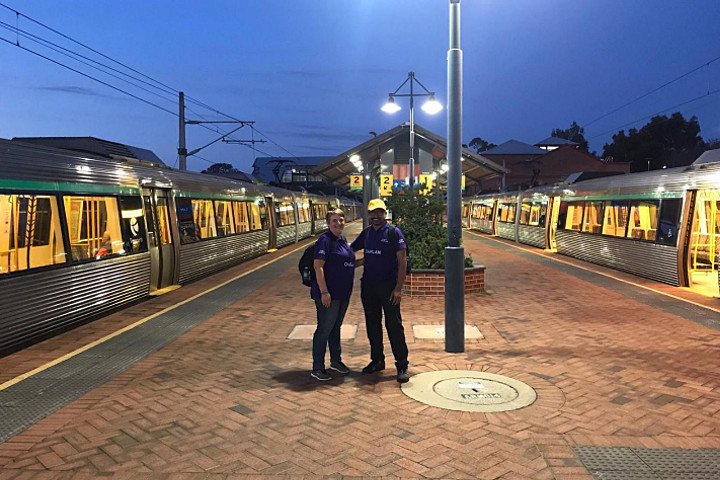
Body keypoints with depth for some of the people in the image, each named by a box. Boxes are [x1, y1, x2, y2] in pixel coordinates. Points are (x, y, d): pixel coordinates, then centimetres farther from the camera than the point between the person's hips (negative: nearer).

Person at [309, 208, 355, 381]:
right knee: (324, 329, -2)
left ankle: (336, 361, 33)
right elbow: (318, 266, -20)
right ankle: (317, 368, 8)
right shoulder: (325, 240, -14)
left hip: (343, 293, 8)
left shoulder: (342, 240, 12)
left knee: (336, 327, 19)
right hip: (328, 294, -8)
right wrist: (324, 292, -23)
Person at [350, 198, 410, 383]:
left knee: (394, 325, -3)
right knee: (372, 325, 12)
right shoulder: (366, 233, 10)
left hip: (388, 286, -6)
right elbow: (350, 249, 22)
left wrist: (398, 288, -16)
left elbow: (402, 261, -10)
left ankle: (402, 366, 4)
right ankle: (377, 360, 25)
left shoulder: (394, 232, -7)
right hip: (368, 286, 6)